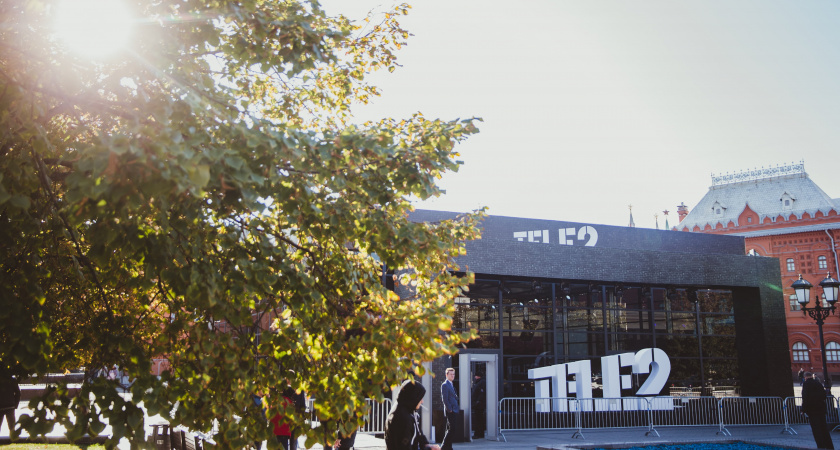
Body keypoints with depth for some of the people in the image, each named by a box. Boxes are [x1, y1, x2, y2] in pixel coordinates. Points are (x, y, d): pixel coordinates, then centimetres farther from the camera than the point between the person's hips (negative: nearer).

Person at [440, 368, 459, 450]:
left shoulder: (451, 384, 19)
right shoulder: (444, 385, -10)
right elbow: (445, 399, -15)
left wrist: (457, 409, 16)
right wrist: (449, 409, -18)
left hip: (454, 411, 9)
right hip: (450, 411, -9)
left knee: (450, 429, 11)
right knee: (451, 429, -11)